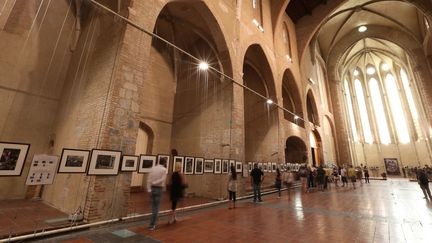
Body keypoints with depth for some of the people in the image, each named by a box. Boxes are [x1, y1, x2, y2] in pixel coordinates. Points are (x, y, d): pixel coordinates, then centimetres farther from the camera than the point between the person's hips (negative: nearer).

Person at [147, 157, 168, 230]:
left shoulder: (152, 168, 4)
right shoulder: (164, 169, -8)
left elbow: (149, 179, -3)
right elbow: (163, 180, -19)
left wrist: (149, 189, -4)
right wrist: (155, 182, -9)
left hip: (152, 189, 5)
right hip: (159, 189, -5)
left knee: (153, 206, 20)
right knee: (156, 207, 4)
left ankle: (154, 222, 33)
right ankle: (151, 225, 7)